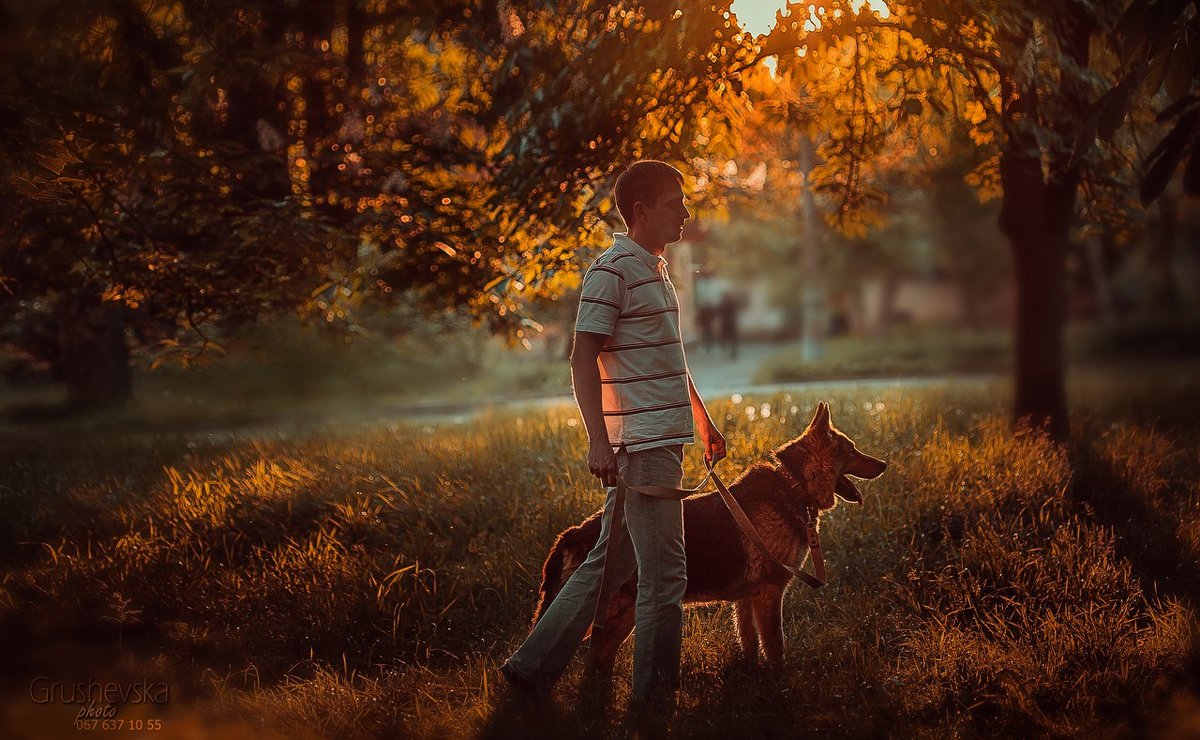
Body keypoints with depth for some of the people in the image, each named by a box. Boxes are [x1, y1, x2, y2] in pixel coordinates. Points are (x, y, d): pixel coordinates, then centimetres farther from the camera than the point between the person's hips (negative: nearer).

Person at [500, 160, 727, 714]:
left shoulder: (656, 269, 19)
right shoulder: (612, 271, -11)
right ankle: (654, 698, 4)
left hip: (663, 439, 10)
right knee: (663, 574, -5)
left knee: (610, 561, 12)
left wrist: (704, 422, 30)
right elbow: (583, 358, -15)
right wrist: (598, 440, -23)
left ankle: (533, 666, 19)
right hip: (641, 441, -10)